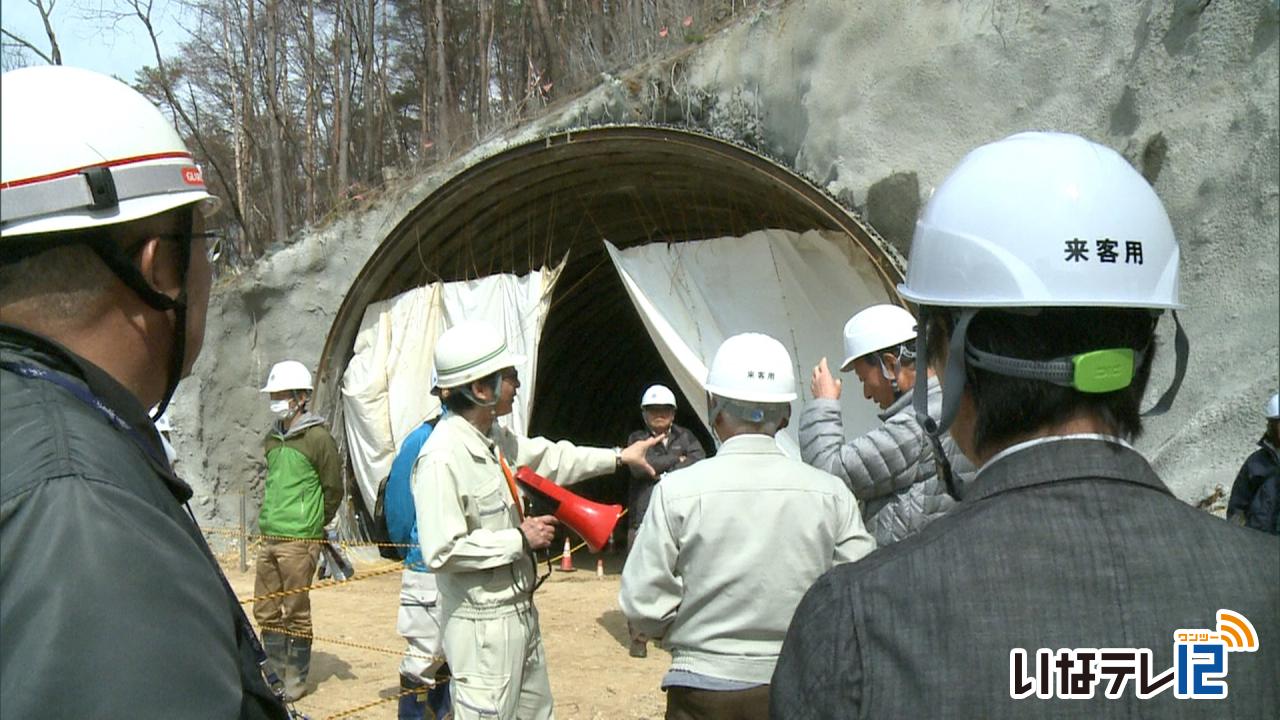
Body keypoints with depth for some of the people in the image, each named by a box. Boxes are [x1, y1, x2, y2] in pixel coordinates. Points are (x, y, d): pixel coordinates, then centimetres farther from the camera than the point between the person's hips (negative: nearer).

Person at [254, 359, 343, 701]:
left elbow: (333, 489, -4)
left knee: (296, 613, 1)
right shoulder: (272, 438, 12)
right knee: (266, 610, 13)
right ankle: (276, 671, 27)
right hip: (268, 538, 7)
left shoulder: (318, 438, -9)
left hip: (299, 541, -7)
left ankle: (296, 679, 14)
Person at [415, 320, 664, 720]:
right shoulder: (442, 458, -25)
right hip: (483, 624, -10)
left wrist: (619, 457, 21)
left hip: (520, 612, 10)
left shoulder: (495, 438, 4)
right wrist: (519, 540, -20)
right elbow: (442, 552, -28)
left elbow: (549, 457, 21)